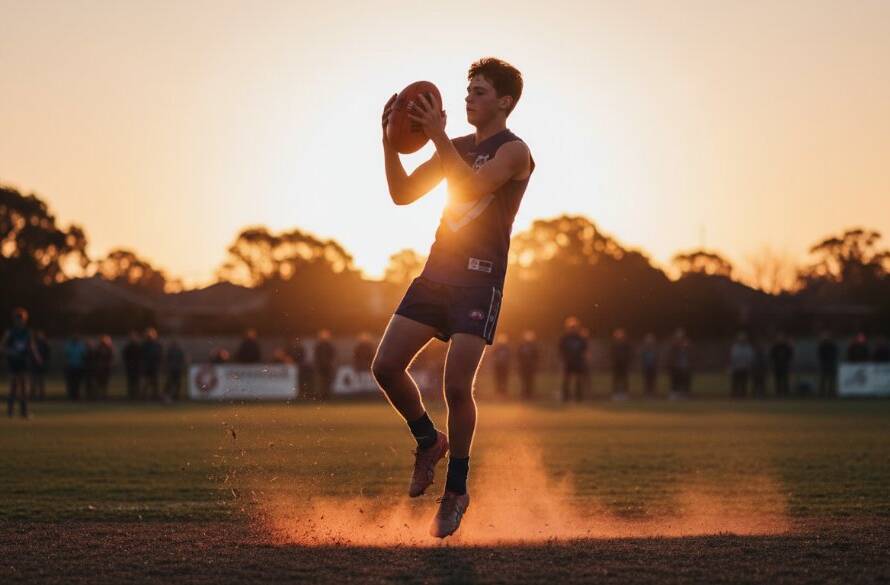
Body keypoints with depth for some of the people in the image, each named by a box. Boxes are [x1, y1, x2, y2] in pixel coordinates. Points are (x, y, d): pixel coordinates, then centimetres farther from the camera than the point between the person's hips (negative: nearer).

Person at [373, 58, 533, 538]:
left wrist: (438, 136, -25)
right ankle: (429, 441, 20)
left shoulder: (514, 151, -5)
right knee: (386, 365, -4)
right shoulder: (457, 148, 18)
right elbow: (402, 193, 13)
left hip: (480, 279, -7)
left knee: (456, 386, -12)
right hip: (437, 270, 7)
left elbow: (473, 188, -23)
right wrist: (390, 140, 1)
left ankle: (456, 491, 3)